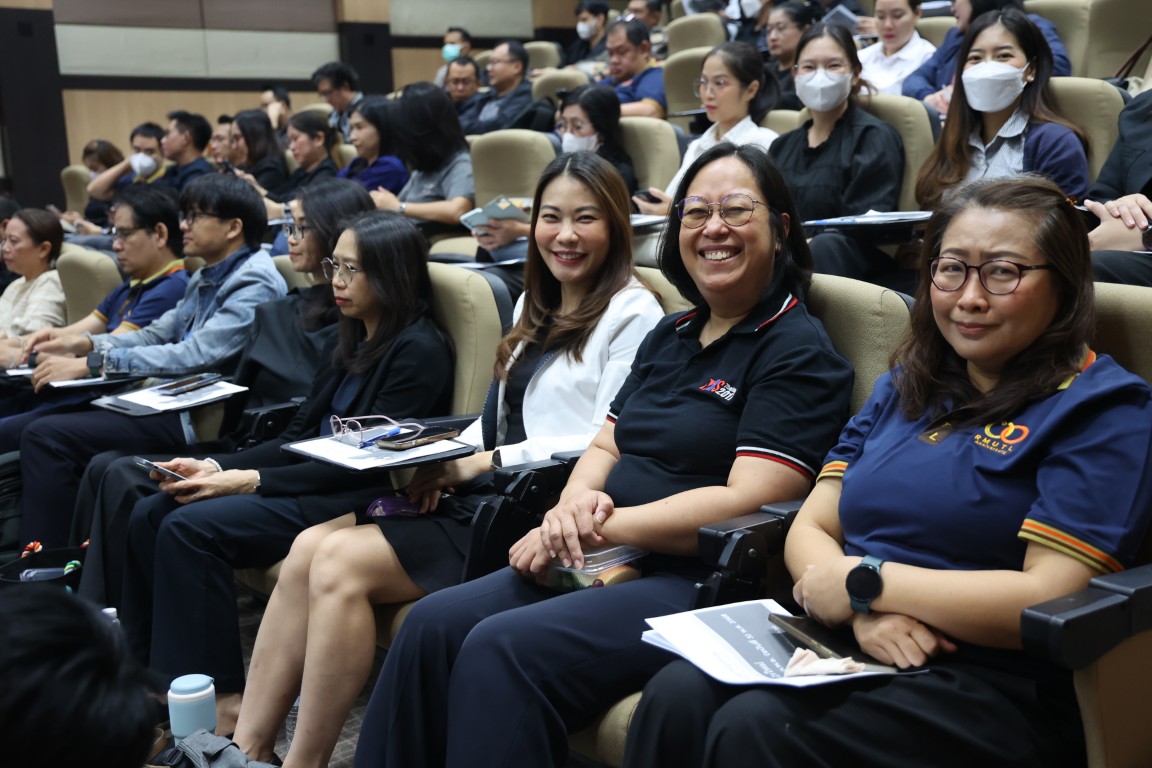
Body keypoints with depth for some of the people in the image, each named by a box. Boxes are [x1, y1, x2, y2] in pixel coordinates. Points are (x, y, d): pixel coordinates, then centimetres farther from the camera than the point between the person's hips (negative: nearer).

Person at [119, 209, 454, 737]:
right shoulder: (357, 344, 17)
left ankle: (221, 701, -15)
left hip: (363, 499, -9)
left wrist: (251, 481, -17)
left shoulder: (418, 351, -11)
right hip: (316, 480, 9)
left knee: (191, 527, -23)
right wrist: (217, 468, -1)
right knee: (148, 516, -3)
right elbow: (299, 435, 15)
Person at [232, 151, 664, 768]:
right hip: (481, 494, 8)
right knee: (310, 545, -12)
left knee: (341, 565, -21)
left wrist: (486, 461, -13)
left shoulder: (631, 313, -5)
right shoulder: (532, 310, 21)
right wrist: (445, 458, 2)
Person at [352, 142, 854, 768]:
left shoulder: (797, 353, -7)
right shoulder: (670, 336, 18)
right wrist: (576, 504, -6)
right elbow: (605, 446, 18)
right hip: (615, 555, 8)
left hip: (707, 583, -7)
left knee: (503, 648, -27)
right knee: (433, 624, -10)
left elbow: (747, 504, -17)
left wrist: (600, 526, -15)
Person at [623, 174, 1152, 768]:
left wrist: (866, 580, -10)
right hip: (844, 645, 6)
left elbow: (1051, 596, -14)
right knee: (676, 695, -23)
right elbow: (810, 529, 12)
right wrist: (866, 612, -10)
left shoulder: (1102, 409, -2)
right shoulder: (902, 390, 18)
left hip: (992, 689, -5)